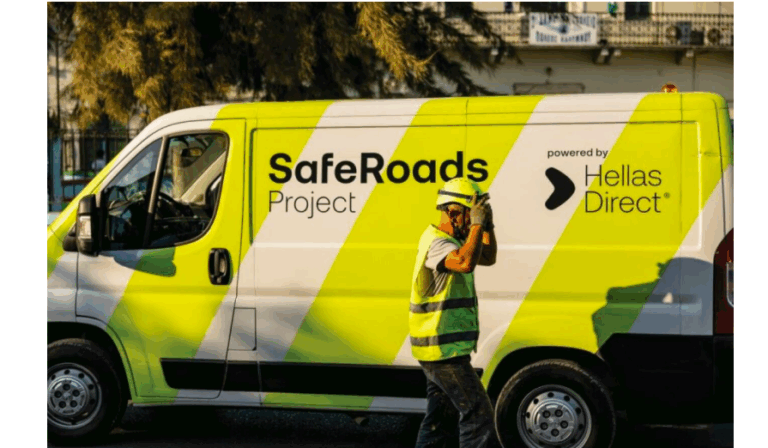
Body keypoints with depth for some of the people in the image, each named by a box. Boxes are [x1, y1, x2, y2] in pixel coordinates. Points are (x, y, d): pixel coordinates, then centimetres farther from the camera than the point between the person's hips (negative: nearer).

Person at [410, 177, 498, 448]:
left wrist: (488, 226, 8)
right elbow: (466, 263, -37)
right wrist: (477, 225, -27)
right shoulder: (436, 242, -18)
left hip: (438, 348, 11)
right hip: (444, 349, -11)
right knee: (477, 412, -10)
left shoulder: (452, 240, 15)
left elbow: (488, 258, 23)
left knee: (440, 418, 16)